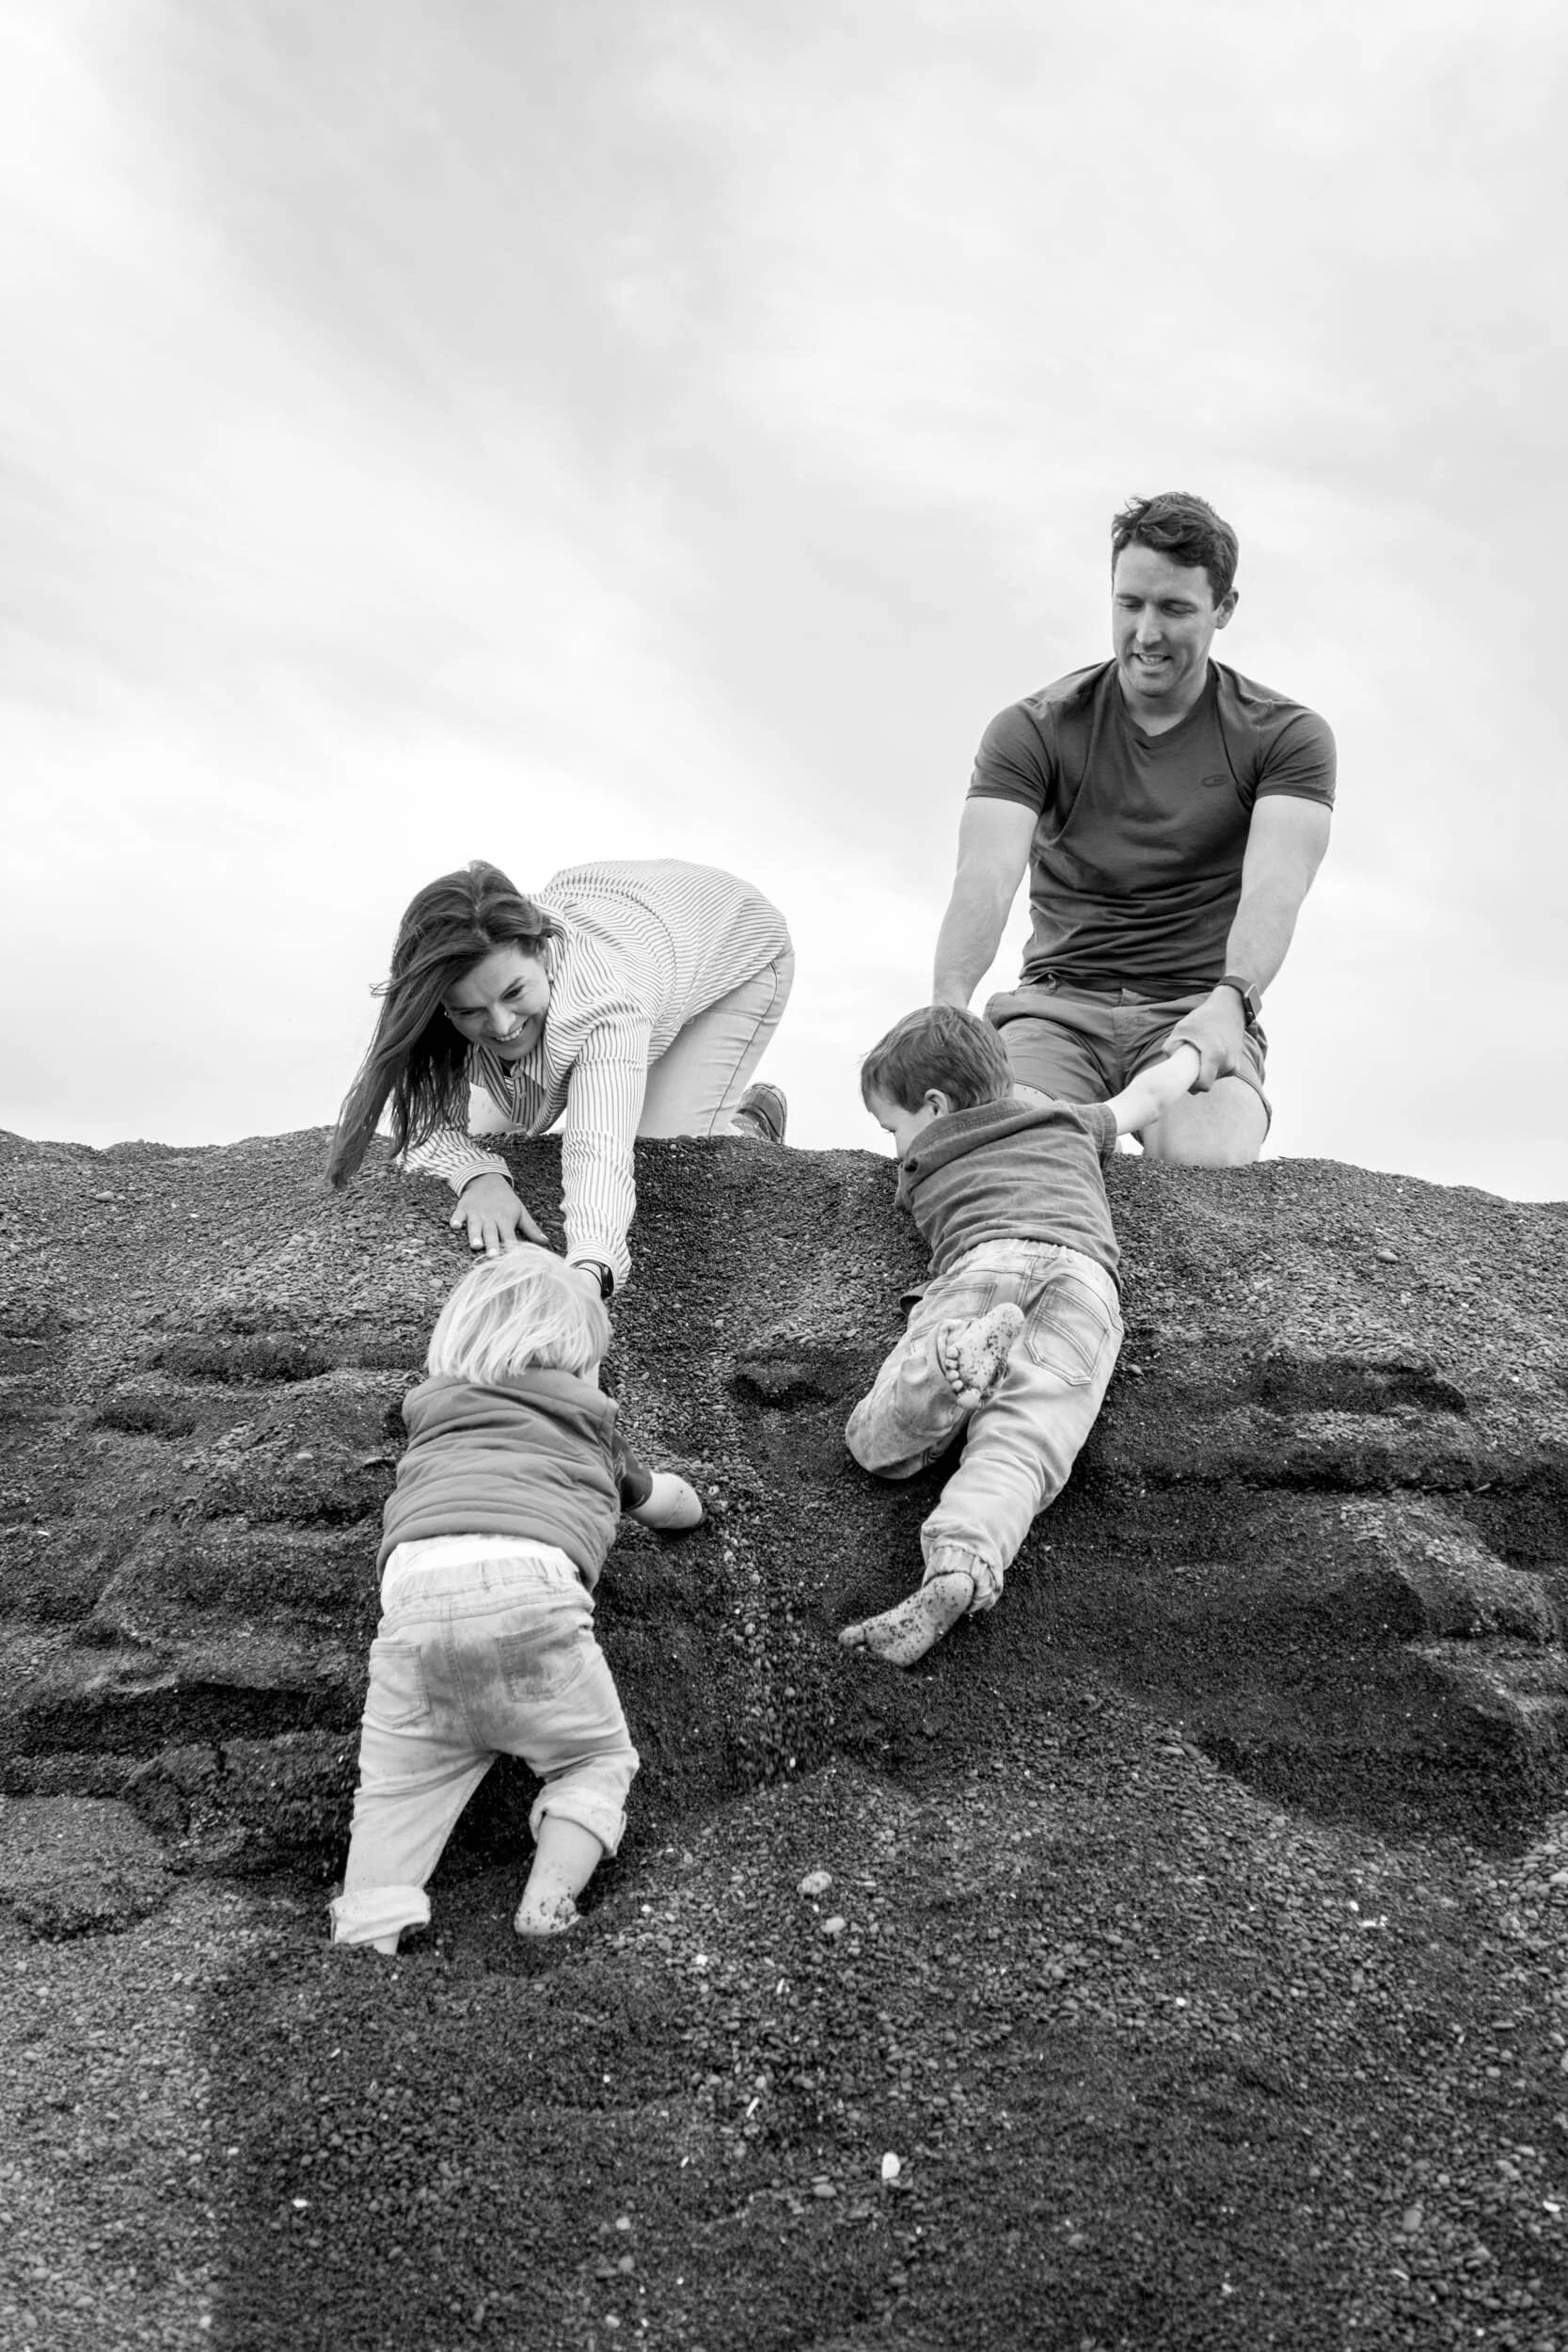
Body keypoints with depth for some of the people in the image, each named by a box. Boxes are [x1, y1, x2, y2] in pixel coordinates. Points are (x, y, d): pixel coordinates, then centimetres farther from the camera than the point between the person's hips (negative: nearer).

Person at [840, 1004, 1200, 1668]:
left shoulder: (918, 1165, 32)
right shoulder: (1067, 1120, 38)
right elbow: (1149, 1096, 52)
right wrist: (1189, 1050, 72)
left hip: (980, 1262, -2)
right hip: (1083, 1271, 2)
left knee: (877, 1443, -9)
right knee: (1018, 1444, -19)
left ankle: (956, 1355, -38)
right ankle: (963, 1564, -47)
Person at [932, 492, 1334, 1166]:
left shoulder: (1288, 737, 4)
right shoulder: (1031, 730, 4)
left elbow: (1274, 885, -14)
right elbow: (986, 875, -12)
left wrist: (1230, 999, -35)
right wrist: (950, 1004, -32)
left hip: (1199, 1012, 0)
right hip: (1057, 1003, 0)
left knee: (1210, 1160, -32)